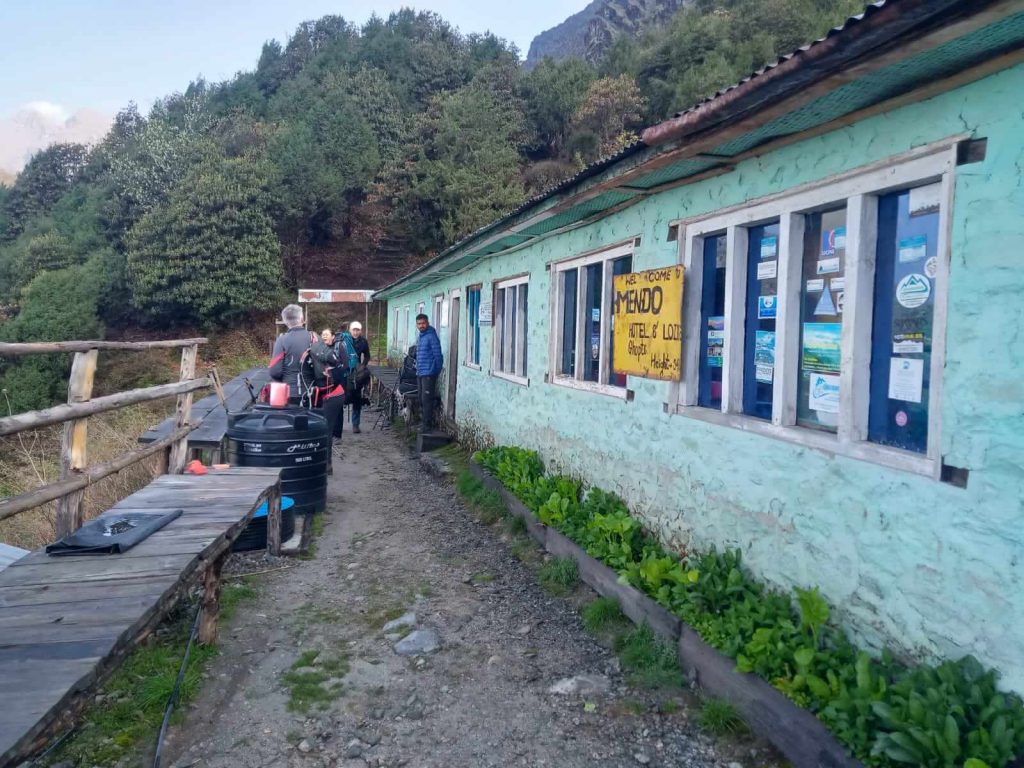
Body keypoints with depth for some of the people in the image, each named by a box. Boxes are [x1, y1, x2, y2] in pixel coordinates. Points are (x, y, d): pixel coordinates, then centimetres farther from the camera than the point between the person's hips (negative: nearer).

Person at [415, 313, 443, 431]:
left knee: (426, 399, -8)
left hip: (428, 374, -9)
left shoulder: (431, 336, -12)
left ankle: (427, 424, -5)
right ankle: (422, 421, 21)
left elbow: (438, 356, -13)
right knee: (421, 399, 13)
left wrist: (436, 372, -12)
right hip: (420, 374, 9)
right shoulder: (420, 338, 16)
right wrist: (417, 368, 18)